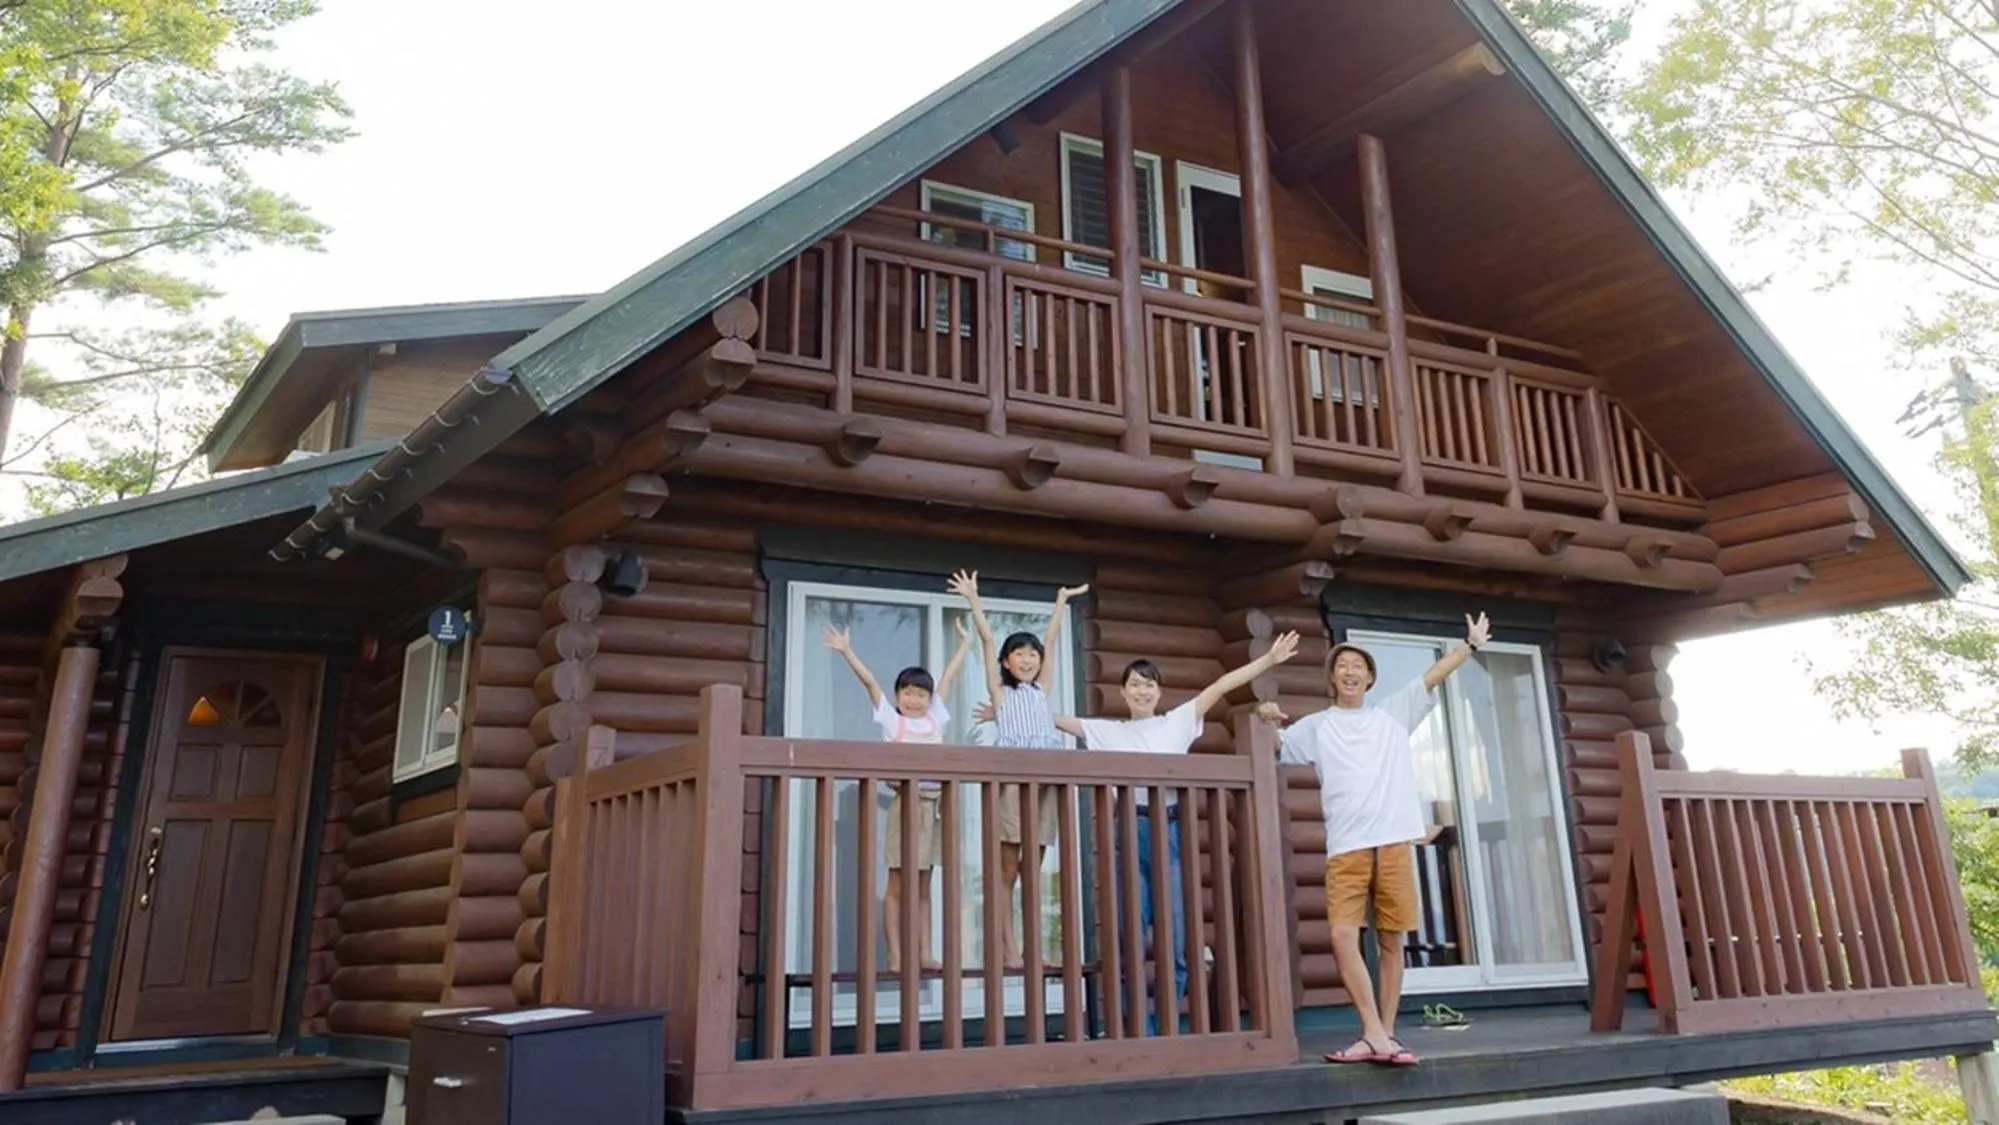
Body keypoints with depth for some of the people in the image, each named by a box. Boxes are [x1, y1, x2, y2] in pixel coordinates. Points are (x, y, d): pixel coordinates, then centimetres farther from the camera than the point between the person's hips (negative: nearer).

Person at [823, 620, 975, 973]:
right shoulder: (891, 719, 4)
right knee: (897, 884, -1)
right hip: (907, 801, -4)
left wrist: (965, 645, 30)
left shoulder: (935, 717, 13)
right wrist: (847, 651, -8)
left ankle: (924, 954, 11)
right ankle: (895, 956, 0)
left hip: (934, 803, 4)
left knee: (922, 886, 9)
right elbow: (868, 681, -3)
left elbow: (949, 676, 21)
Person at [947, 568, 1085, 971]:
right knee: (1007, 869, -3)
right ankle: (1007, 948, -1)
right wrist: (973, 600, 2)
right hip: (1012, 777, -4)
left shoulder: (1042, 690, 19)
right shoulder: (999, 690, 10)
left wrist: (1061, 602, 26)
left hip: (1046, 778, 4)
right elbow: (987, 639, 5)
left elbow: (1050, 642, 22)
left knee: (1033, 870, 6)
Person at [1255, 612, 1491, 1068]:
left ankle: (1385, 1035, 12)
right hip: (1346, 847, -1)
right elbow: (1269, 751, 8)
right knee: (1343, 936, -14)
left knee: (1391, 941, 4)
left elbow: (1434, 676, 15)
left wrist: (1472, 644, 13)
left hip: (1394, 841, 1)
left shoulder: (1393, 714, 16)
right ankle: (1374, 1035, -8)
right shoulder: (1315, 726, 12)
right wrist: (1267, 721, -11)